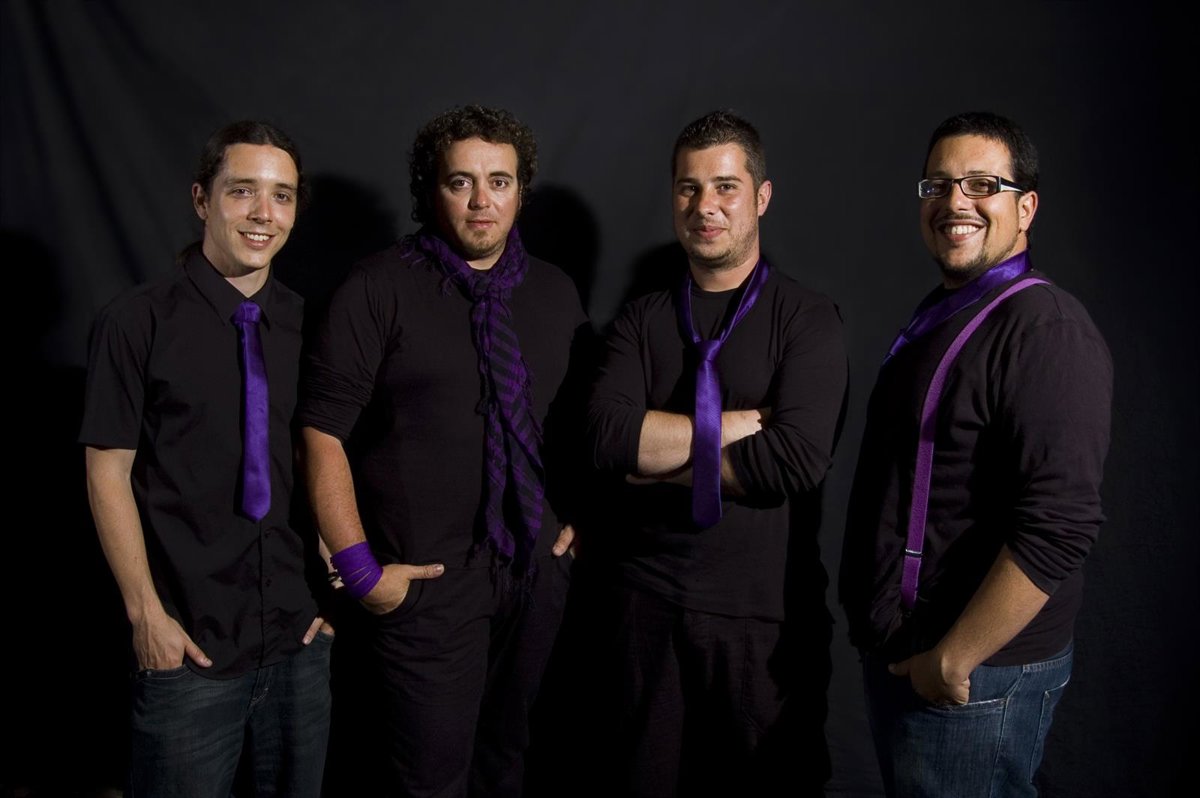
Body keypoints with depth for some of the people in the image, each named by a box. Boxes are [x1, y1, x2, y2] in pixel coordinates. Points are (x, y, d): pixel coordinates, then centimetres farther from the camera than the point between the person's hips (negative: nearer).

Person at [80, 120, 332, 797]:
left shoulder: (306, 324, 3)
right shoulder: (139, 322, -8)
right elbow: (109, 473, -6)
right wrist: (146, 613, -8)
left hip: (301, 638, 4)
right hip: (190, 643, -3)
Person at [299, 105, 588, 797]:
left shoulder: (556, 293, 7)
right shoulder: (380, 289, -8)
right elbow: (323, 434, -10)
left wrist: (581, 516, 4)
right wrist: (361, 570, -12)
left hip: (541, 570, 4)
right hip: (429, 579, -4)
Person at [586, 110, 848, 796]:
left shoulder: (806, 319, -5)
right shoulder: (642, 321, 6)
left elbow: (797, 460, -18)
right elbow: (609, 434, -11)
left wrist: (664, 457, -11)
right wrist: (739, 422, -15)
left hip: (763, 609, -3)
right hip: (648, 597, 3)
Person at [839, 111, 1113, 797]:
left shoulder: (1045, 329, -18)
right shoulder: (940, 316, 12)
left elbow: (1059, 529, -27)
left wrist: (953, 659, -21)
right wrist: (891, 643, 15)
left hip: (971, 678, -9)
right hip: (896, 654, 9)